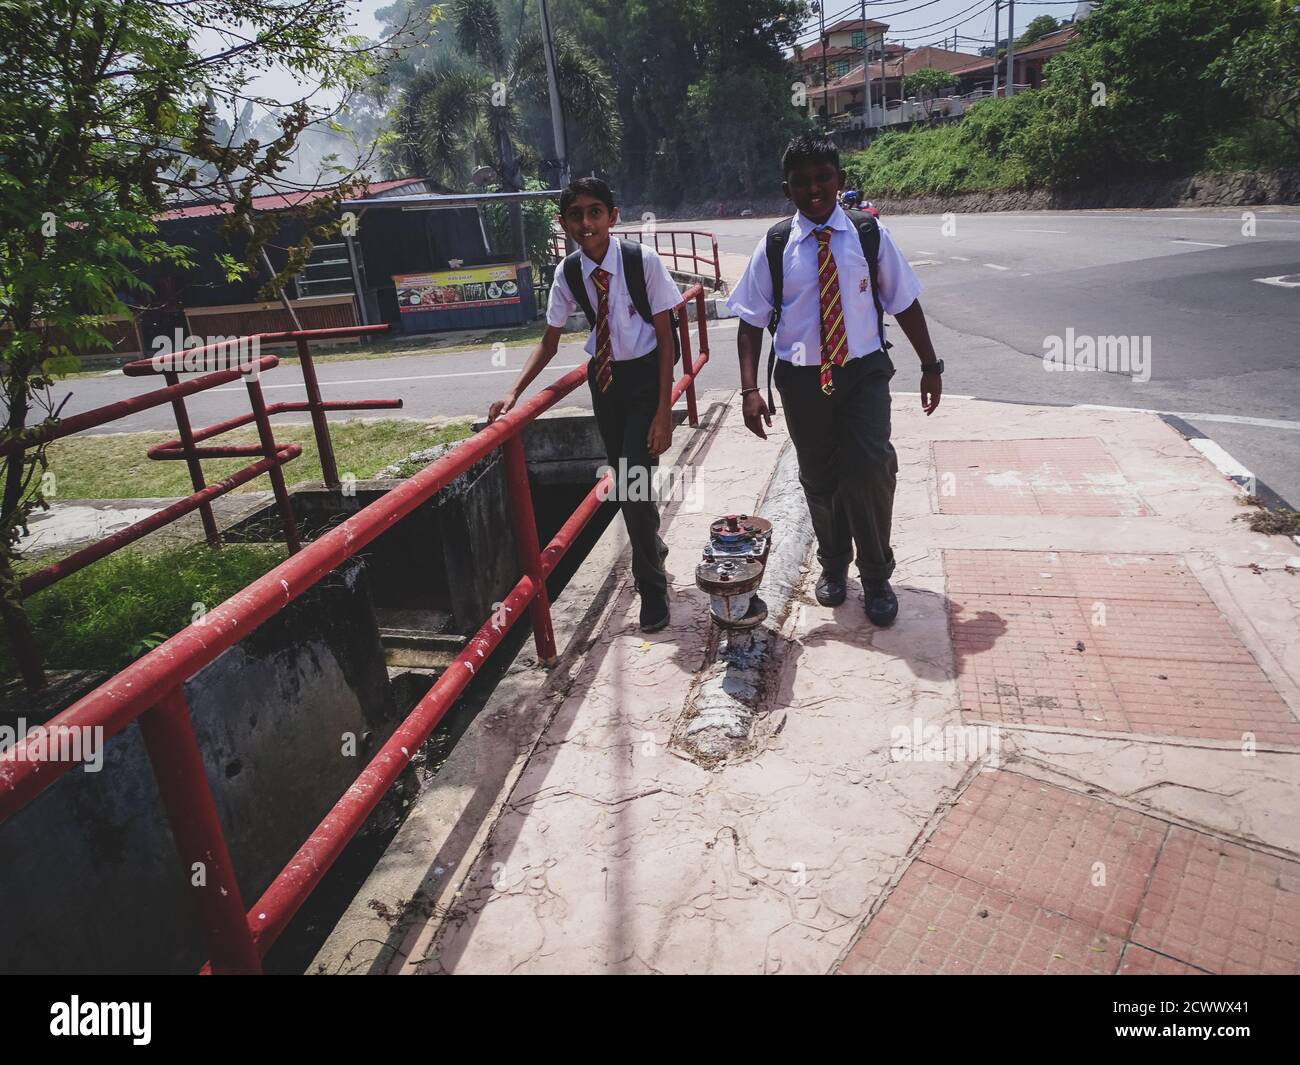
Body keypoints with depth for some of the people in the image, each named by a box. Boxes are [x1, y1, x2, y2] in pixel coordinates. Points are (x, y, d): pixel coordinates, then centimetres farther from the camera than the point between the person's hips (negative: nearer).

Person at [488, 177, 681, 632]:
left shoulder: (642, 260, -17)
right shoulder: (568, 273, -7)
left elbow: (665, 338, -14)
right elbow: (549, 343, 3)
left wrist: (664, 412, -18)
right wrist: (514, 393, -10)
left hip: (645, 376, -4)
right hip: (603, 377, 4)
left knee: (635, 478, -11)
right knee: (622, 477, 15)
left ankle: (651, 586, 9)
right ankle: (653, 547, 43)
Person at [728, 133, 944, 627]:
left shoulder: (869, 234, -2)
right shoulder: (775, 245, -4)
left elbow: (904, 303, 4)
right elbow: (751, 322, -2)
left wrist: (930, 365, 4)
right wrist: (750, 388, -12)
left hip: (863, 371, -1)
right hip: (802, 378, 1)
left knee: (870, 469, -16)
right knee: (819, 478, 13)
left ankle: (876, 576, 8)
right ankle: (833, 564, 40)